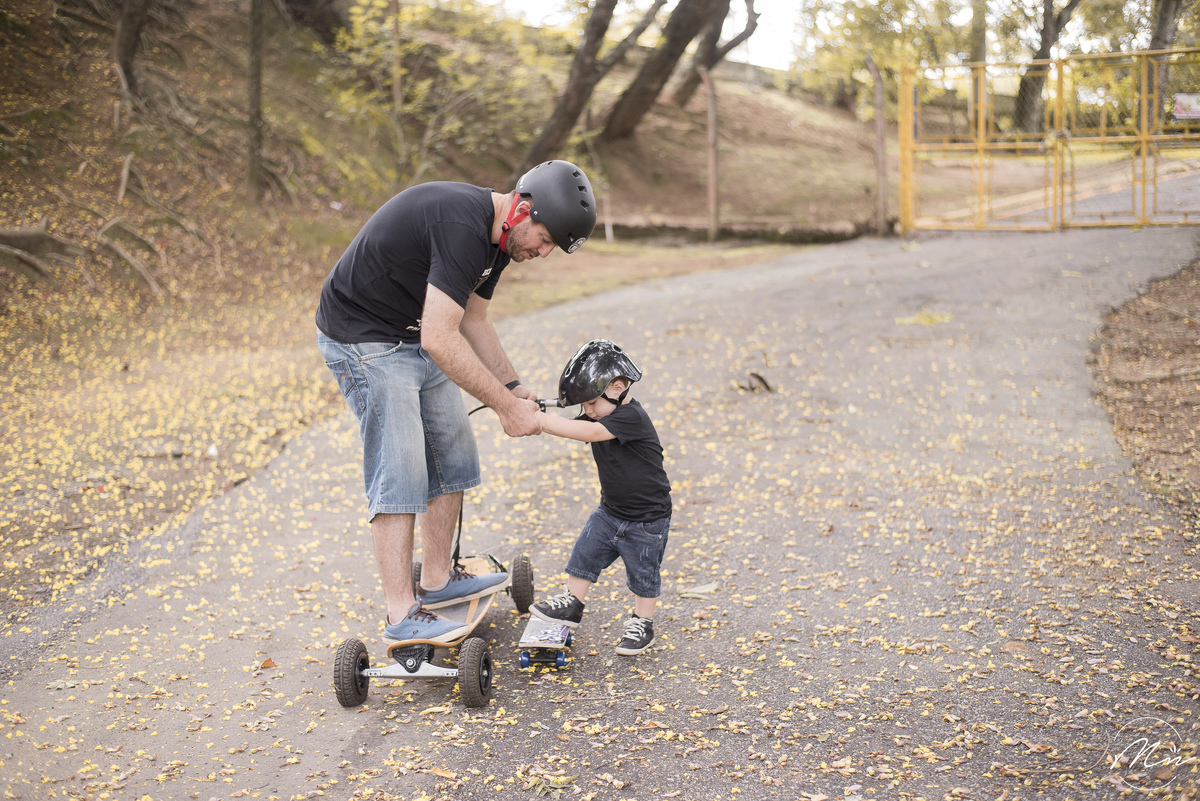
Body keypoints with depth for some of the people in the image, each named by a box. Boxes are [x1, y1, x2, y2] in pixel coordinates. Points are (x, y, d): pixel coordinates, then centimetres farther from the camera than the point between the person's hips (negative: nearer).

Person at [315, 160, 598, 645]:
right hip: (363, 339, -10)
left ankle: (437, 580, 24)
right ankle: (402, 616, -7)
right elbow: (440, 340, -33)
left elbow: (473, 322, 15)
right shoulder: (463, 224, -29)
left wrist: (514, 387, 6)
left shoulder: (497, 238, 3)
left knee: (453, 455, 11)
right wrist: (505, 405, -26)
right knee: (400, 470, -12)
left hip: (415, 337, 10)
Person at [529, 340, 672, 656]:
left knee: (642, 573, 9)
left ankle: (642, 624, 26)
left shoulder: (632, 417, -28)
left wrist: (540, 420, -44)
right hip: (610, 511, 7)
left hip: (647, 520, -7)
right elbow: (570, 428, -6)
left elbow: (589, 432, -40)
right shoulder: (599, 417, 0)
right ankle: (571, 604, 26)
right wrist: (535, 413, -26)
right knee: (584, 554, 9)